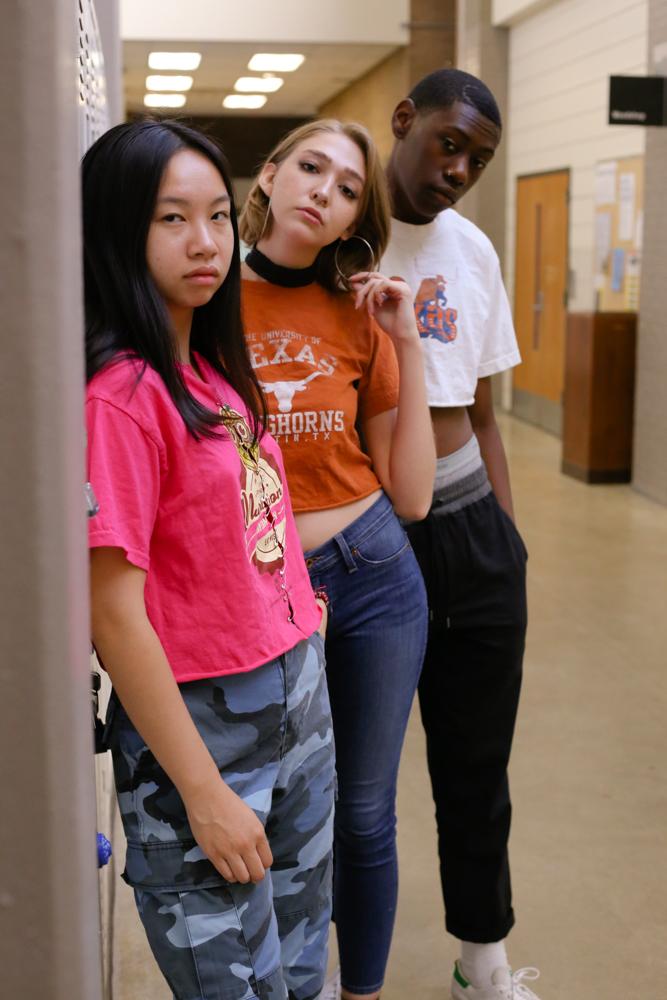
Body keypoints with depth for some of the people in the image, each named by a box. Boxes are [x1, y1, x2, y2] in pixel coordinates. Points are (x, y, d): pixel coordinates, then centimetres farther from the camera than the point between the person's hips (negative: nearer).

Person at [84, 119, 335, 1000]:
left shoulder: (214, 369, 7)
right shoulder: (121, 392, -19)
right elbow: (114, 612, -20)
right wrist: (204, 791, -18)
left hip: (297, 695, 8)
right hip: (202, 721, -8)